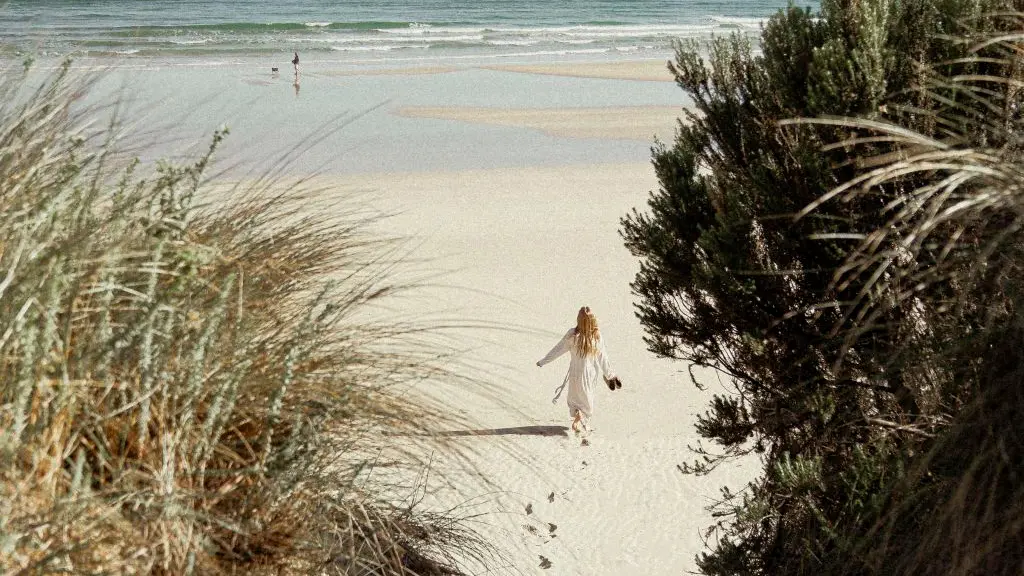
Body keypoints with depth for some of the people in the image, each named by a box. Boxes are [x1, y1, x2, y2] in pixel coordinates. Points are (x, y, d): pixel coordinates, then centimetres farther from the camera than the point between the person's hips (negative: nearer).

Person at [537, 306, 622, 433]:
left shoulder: (573, 334, -18)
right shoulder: (597, 336, -12)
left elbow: (558, 349, -10)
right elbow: (603, 357, -5)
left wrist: (543, 361, 2)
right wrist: (610, 374, 8)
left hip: (576, 373, -2)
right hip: (591, 374, 2)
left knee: (573, 399, 20)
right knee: (587, 399, 20)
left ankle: (577, 414, -3)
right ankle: (584, 424, 14)